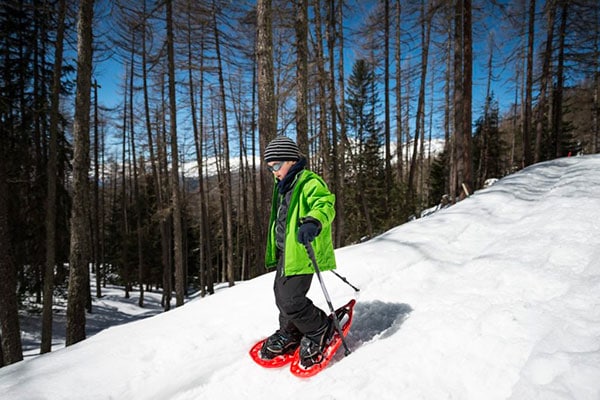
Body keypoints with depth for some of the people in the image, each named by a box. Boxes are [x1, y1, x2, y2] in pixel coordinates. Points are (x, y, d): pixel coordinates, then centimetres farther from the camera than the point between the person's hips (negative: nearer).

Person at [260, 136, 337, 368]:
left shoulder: (309, 182, -14)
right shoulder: (283, 186, 17)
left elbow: (324, 204, -31)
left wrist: (313, 222, -52)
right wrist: (275, 250, 36)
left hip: (302, 252, -10)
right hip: (286, 251, 10)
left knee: (290, 300, -11)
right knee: (281, 294, 18)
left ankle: (320, 330, 15)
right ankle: (290, 333, 41)